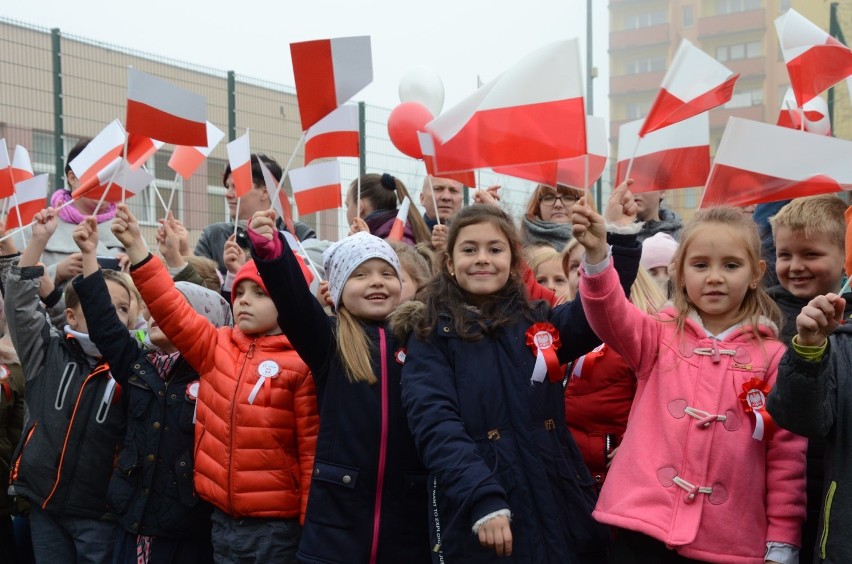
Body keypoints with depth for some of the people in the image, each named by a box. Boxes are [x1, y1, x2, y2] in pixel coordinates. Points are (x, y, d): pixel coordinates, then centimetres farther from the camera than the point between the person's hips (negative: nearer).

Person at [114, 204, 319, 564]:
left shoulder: (301, 364, -9)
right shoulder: (216, 346, 7)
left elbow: (313, 451, -9)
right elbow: (172, 311, 0)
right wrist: (136, 247, -6)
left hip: (276, 525, -5)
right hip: (223, 518, 5)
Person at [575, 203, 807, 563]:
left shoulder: (773, 356, 3)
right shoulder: (661, 335, 6)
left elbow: (787, 456, 3)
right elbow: (612, 317, -15)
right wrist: (596, 255, -32)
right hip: (645, 525, 0)